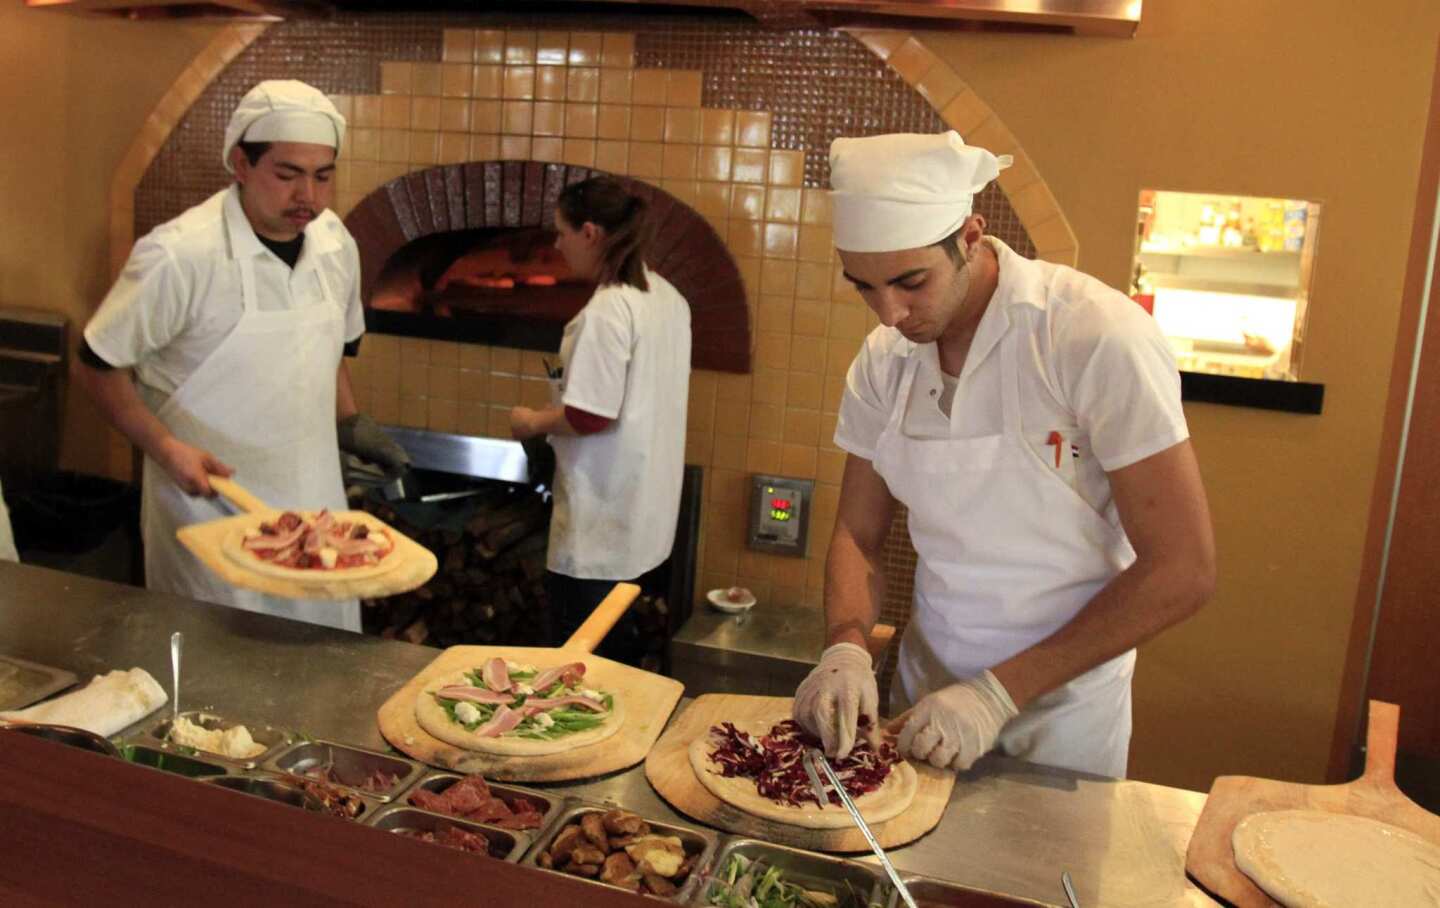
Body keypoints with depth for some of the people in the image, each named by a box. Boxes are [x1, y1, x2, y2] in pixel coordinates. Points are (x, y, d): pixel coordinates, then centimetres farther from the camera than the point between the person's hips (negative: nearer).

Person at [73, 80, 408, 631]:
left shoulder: (335, 243, 0)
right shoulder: (179, 256, -19)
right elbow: (97, 365, -9)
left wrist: (350, 424, 5)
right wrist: (166, 449, -20)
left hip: (315, 502, 5)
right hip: (211, 501, -5)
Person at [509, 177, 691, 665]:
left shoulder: (606, 310, -20)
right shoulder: (668, 297, 6)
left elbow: (590, 417, -22)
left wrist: (533, 423, -5)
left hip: (600, 521, -9)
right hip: (643, 510, 9)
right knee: (621, 643, 20)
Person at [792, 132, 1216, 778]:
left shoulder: (1099, 338, -23)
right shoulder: (882, 360, -5)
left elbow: (1182, 572, -21)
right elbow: (858, 533, 3)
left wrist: (1001, 691, -23)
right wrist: (846, 646, -17)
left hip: (1060, 716, -4)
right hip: (923, 693, 5)